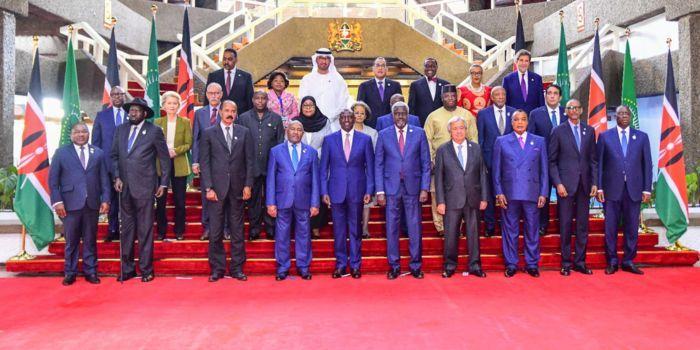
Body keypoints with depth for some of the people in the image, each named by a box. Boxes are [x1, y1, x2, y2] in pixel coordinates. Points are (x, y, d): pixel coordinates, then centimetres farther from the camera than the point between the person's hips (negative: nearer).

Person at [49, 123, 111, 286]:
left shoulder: (98, 153, 10)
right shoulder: (61, 153, 6)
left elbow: (104, 178, 8)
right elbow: (53, 180, 3)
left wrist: (105, 199, 0)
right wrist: (57, 201, -6)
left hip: (92, 203, 1)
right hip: (71, 204, -1)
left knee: (90, 240, 8)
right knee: (71, 241, 6)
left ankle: (90, 271, 16)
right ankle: (70, 273, 16)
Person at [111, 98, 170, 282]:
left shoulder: (154, 131, -3)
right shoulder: (120, 129, 10)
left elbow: (165, 159, 0)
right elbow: (114, 155, 15)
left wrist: (163, 183, -1)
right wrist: (117, 177, 3)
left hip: (144, 186, -4)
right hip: (124, 186, 4)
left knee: (145, 229, 1)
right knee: (126, 228, 10)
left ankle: (146, 269, 12)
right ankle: (127, 268, 19)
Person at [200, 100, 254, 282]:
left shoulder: (244, 132, 8)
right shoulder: (209, 133, 6)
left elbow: (250, 160, 6)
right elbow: (204, 162, 2)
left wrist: (248, 185, -2)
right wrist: (208, 188, -6)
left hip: (237, 188, 1)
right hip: (217, 188, -1)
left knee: (237, 231, 6)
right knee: (216, 232, 2)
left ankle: (237, 268, 15)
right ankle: (217, 268, 14)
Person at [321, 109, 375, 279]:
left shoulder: (365, 139, 4)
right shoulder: (329, 140, 5)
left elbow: (370, 167, 4)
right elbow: (324, 168, 5)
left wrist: (369, 191, -3)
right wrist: (324, 192, -2)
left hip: (357, 191, 0)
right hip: (336, 191, 0)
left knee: (355, 230, 7)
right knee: (339, 230, 6)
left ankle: (355, 265, 19)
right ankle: (340, 264, 18)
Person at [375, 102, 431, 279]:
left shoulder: (419, 133, 5)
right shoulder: (383, 135, 5)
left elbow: (426, 163, 4)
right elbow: (378, 164, 4)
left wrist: (425, 188, -3)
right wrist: (379, 191, -3)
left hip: (413, 186, 0)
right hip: (391, 187, 0)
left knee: (415, 227, 5)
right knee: (391, 227, 4)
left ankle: (415, 265, 18)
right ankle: (394, 266, 16)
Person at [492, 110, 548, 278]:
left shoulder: (539, 141, 10)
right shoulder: (501, 141, 7)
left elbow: (544, 169, 8)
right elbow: (496, 169, 5)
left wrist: (543, 193, 1)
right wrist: (499, 192, -3)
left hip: (532, 194, 1)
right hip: (509, 194, -1)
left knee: (532, 230, 6)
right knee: (510, 230, 5)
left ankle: (532, 264, 18)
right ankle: (511, 264, 15)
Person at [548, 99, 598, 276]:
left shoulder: (589, 131, 10)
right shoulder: (558, 131, 2)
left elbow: (593, 159, 11)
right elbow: (552, 161, -1)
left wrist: (595, 183, 3)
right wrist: (558, 183, -10)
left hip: (584, 184, 3)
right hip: (566, 184, -3)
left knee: (582, 225, 7)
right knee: (566, 225, 1)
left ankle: (580, 262, 17)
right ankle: (566, 263, 10)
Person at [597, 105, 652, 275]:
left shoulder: (642, 137, 9)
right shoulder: (605, 136, 5)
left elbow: (647, 164, 7)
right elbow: (599, 163, 3)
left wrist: (647, 189, 1)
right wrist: (599, 187, -3)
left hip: (634, 189, 1)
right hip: (612, 189, -1)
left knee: (632, 227, 6)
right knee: (610, 227, 3)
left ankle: (628, 261, 18)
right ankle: (612, 261, 14)